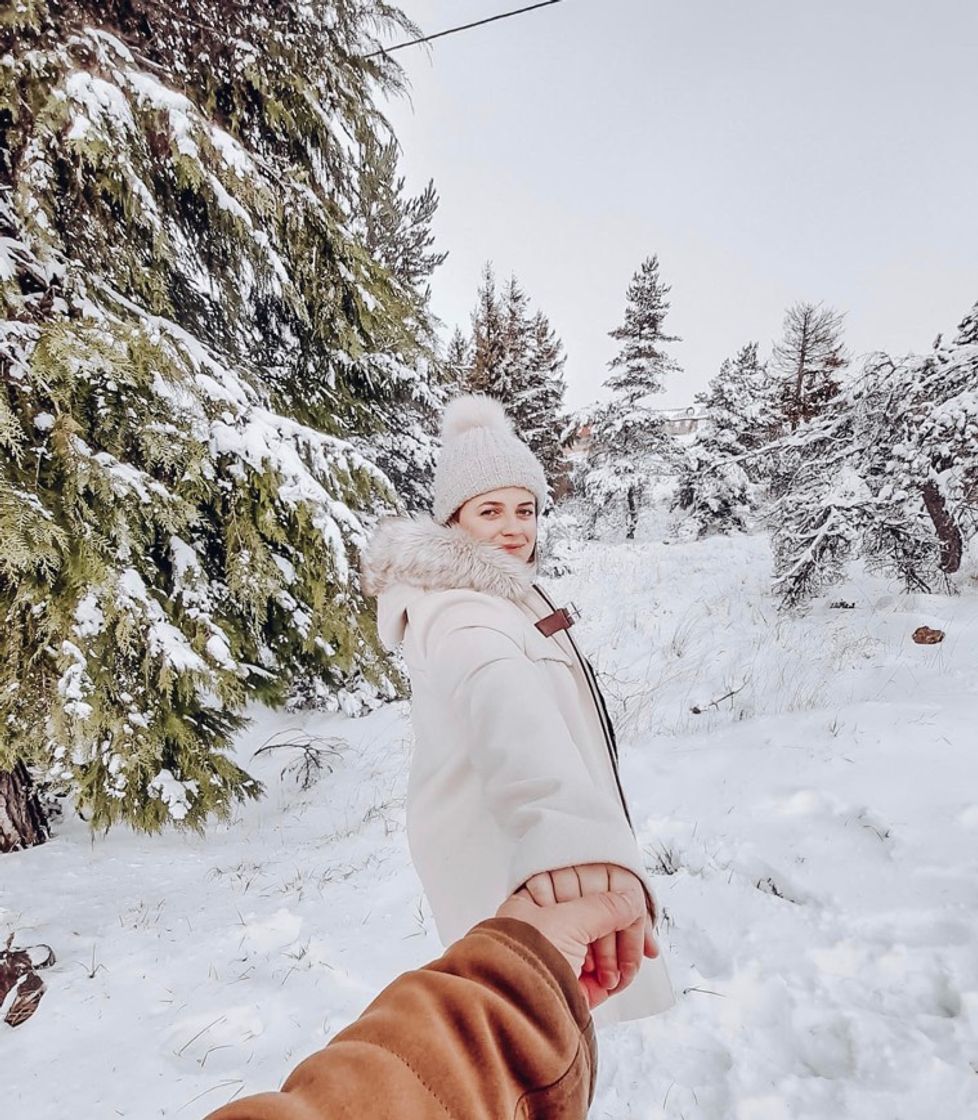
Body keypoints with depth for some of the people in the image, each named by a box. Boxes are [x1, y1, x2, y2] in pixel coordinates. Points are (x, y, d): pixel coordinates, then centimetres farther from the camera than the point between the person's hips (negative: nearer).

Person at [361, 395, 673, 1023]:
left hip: (518, 845, 10)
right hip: (509, 863, -10)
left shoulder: (497, 595, 6)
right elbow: (501, 699, -51)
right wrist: (569, 832, -68)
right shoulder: (461, 614, -28)